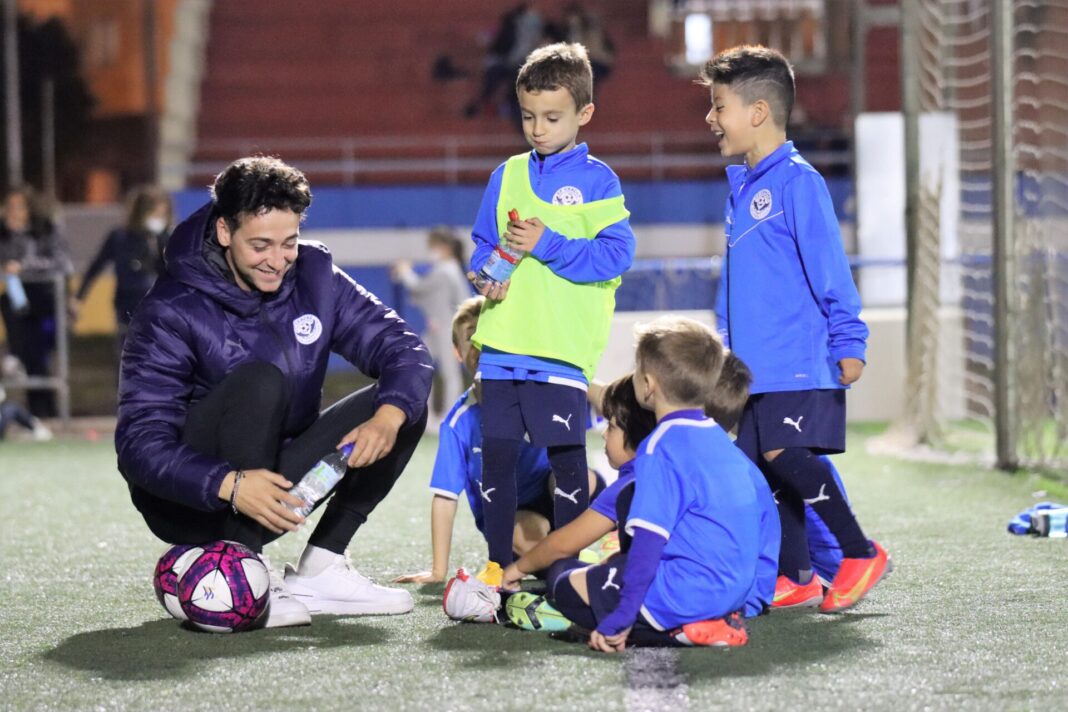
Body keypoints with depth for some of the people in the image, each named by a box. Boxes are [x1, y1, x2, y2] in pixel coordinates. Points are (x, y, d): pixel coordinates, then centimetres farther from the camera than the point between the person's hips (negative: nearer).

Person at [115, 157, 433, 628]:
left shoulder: (313, 277, -4)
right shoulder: (172, 312, -20)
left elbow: (403, 349, -8)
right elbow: (140, 444, -26)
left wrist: (388, 416, -30)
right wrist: (229, 485, -43)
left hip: (273, 475, 6)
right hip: (192, 498, -6)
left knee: (402, 406, -7)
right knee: (260, 380, -31)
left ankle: (319, 569, -8)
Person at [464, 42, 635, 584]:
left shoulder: (597, 181, 0)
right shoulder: (508, 176, 12)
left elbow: (615, 255, -9)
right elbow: (482, 244, 17)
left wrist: (547, 245, -14)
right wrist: (486, 277, -3)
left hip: (562, 348, -4)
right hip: (501, 345, 4)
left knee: (567, 461, -2)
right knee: (496, 458, 6)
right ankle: (498, 565, 17)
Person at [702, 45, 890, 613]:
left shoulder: (797, 181, -11)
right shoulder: (741, 186, 15)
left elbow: (829, 264, -13)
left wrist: (848, 341, -15)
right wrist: (726, 341, 24)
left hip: (799, 362, -9)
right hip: (755, 367, 9)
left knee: (784, 453, -17)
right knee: (763, 467, 7)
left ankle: (860, 554, -5)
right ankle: (794, 575, 15)